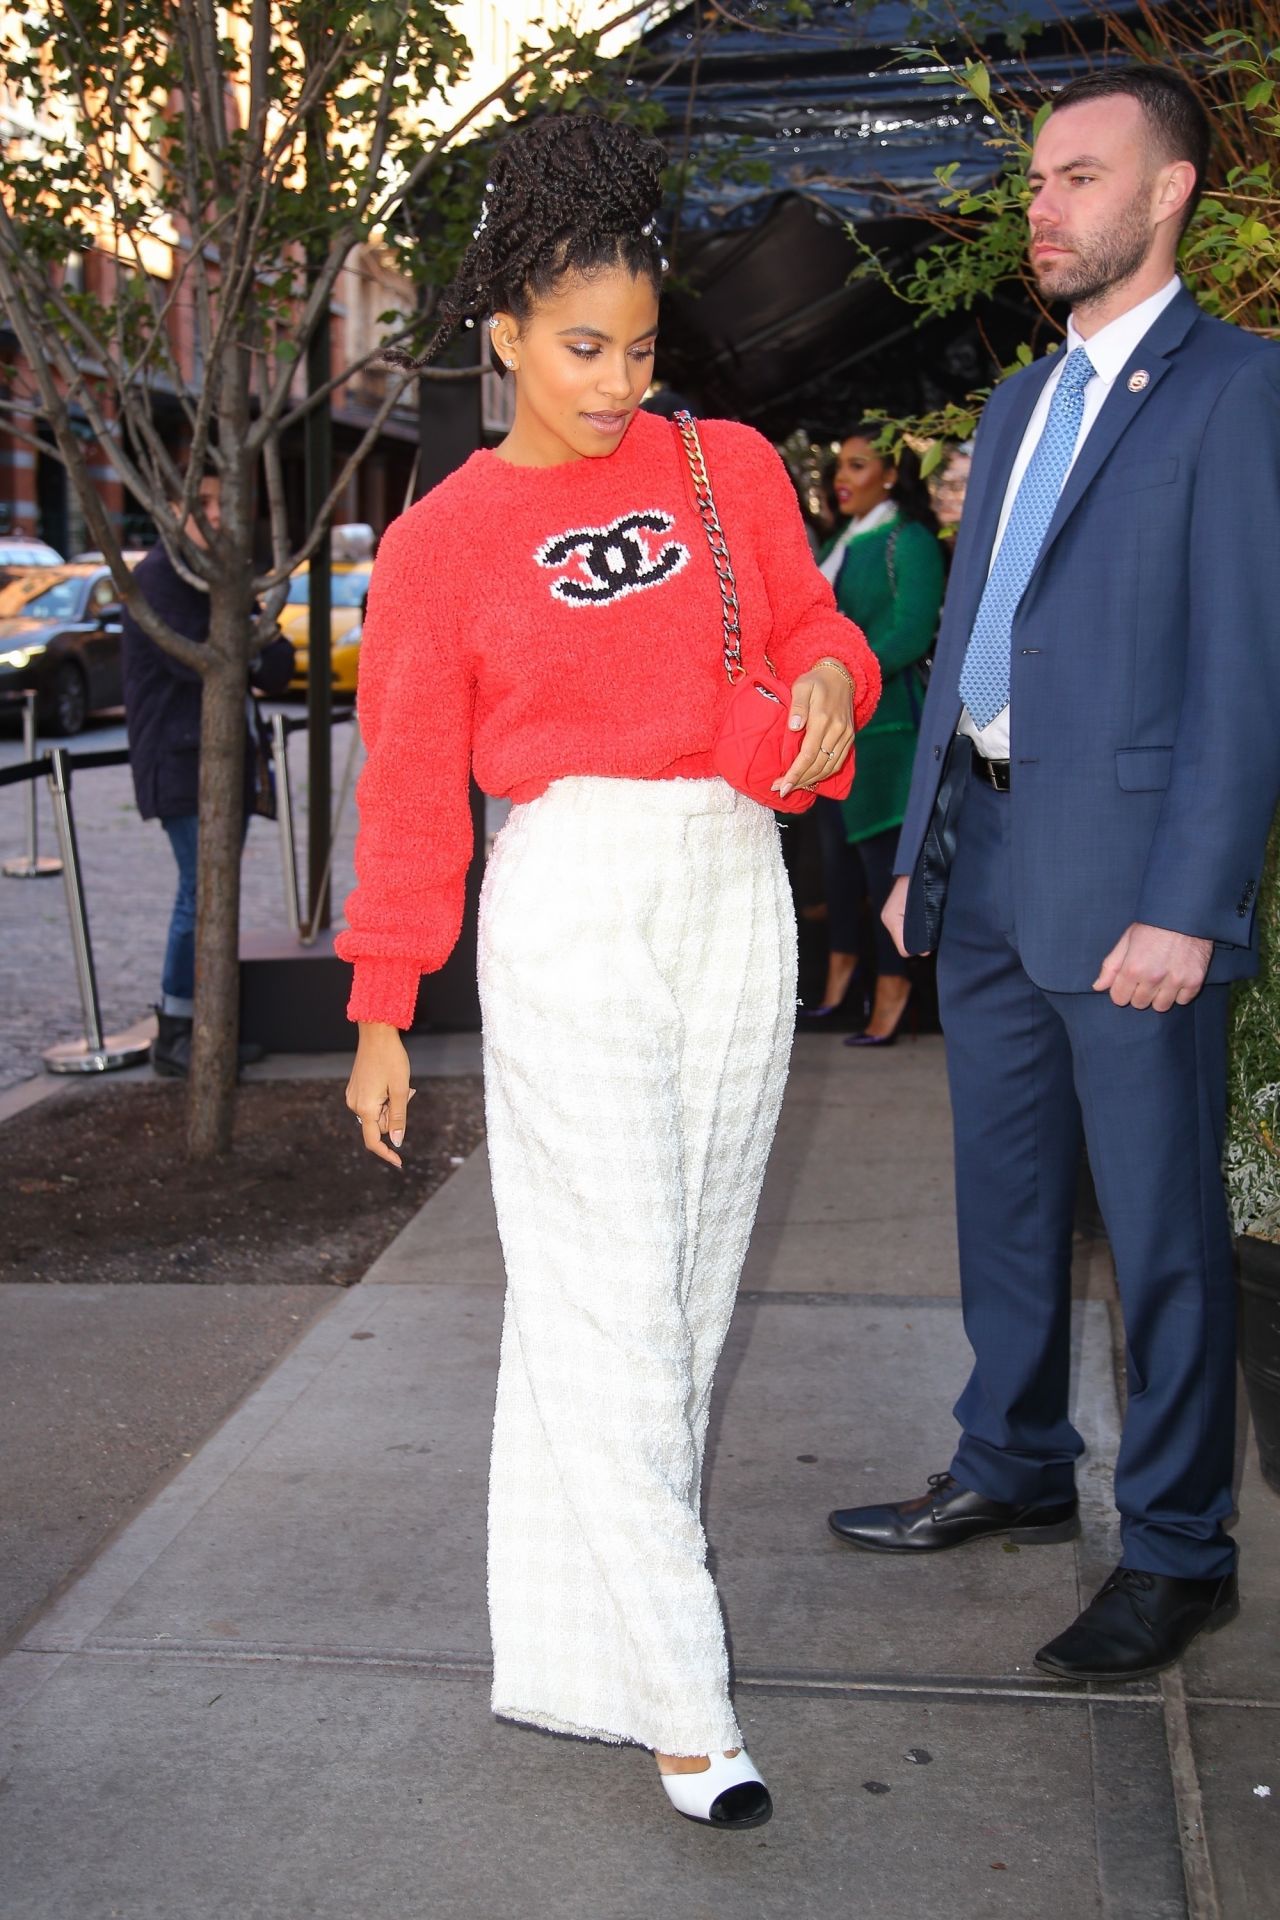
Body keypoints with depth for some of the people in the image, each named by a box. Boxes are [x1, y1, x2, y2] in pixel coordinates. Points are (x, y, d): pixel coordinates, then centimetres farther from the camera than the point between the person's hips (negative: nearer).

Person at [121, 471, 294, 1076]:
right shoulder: (159, 577, -10)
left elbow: (280, 667, 10)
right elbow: (198, 660, -22)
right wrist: (253, 652, -4)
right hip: (181, 764, -8)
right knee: (204, 896, -10)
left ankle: (200, 1028, 15)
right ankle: (173, 1038, -4)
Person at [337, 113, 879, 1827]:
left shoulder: (729, 468, 10)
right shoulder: (441, 542, 2)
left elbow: (806, 622, 17)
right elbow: (409, 790, 3)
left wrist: (830, 676, -9)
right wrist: (382, 1013, 2)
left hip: (736, 894, 4)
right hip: (569, 907, -4)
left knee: (694, 1269, 8)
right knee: (612, 1294, -5)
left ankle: (607, 1577, 26)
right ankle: (678, 1698, 0)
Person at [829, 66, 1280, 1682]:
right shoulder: (1019, 407, 18)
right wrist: (919, 852, 16)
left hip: (1127, 877, -8)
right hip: (987, 862, 8)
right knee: (1003, 1194, 17)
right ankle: (1014, 1471, 33)